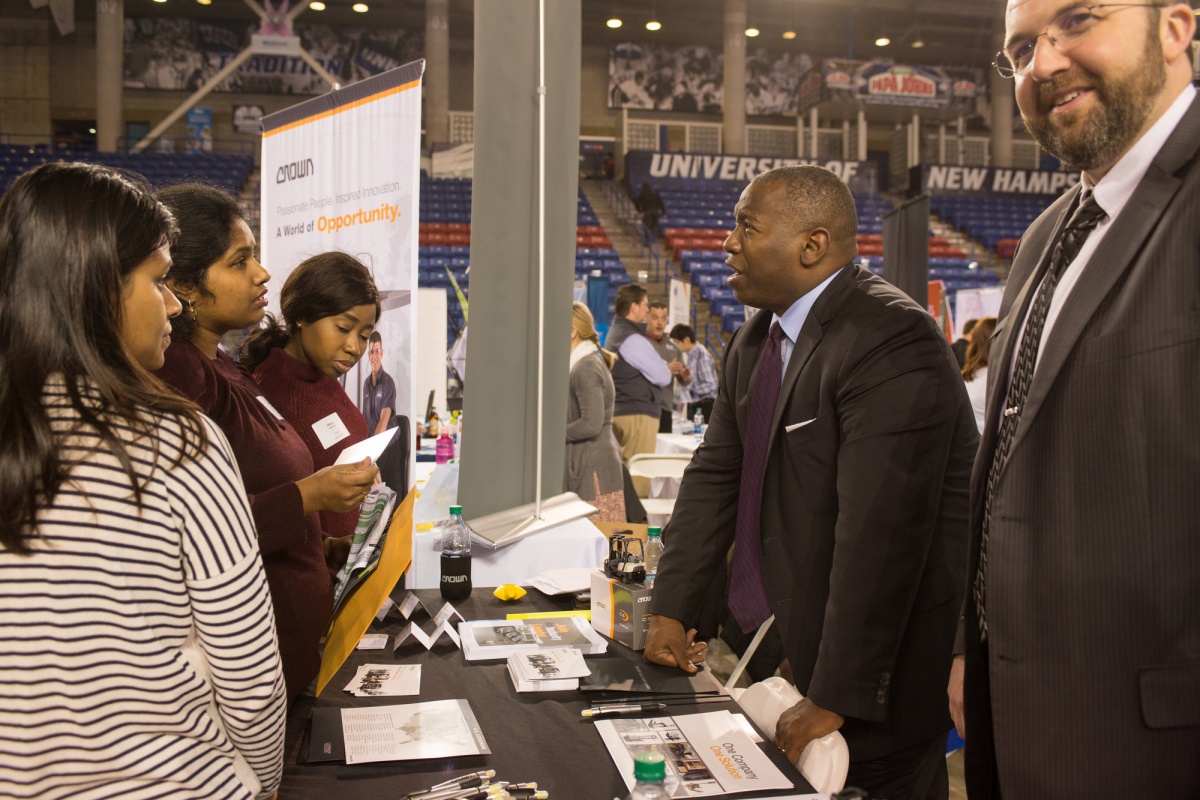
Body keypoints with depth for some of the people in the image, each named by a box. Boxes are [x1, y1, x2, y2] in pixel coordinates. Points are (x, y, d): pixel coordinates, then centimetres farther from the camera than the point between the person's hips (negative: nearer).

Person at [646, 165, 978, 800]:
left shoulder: (892, 346, -23)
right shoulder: (756, 338, 7)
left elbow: (879, 535, -27)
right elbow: (715, 474, 11)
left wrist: (834, 698, -24)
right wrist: (671, 610, 5)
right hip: (773, 639, 8)